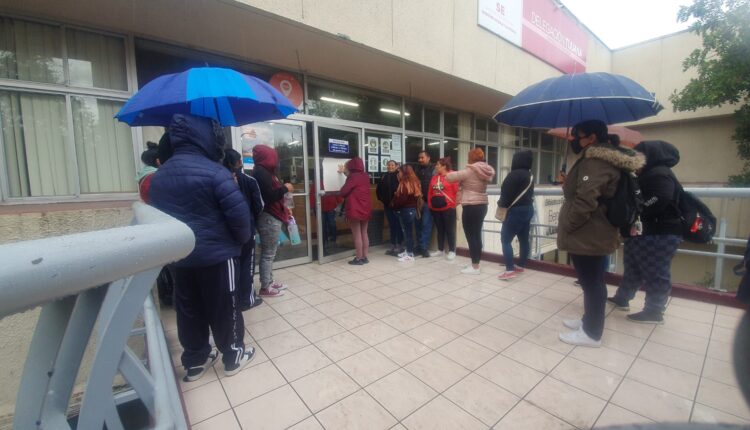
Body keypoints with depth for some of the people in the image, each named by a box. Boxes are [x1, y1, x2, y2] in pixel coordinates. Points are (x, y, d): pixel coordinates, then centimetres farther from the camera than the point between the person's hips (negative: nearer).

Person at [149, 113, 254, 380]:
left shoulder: (159, 176, 8)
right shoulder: (214, 172, -17)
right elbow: (239, 212, -20)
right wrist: (243, 238, -2)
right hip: (216, 254, -7)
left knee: (188, 309, 17)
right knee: (224, 308, 8)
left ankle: (195, 360, 32)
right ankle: (233, 356, 25)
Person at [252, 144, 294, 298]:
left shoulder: (263, 171, 17)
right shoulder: (261, 172, -14)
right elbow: (270, 196, -22)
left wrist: (284, 209, 15)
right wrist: (285, 188, -8)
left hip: (272, 217, 10)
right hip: (269, 218, -10)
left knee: (269, 253, 15)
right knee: (268, 253, -3)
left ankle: (269, 282, 25)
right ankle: (265, 288, 7)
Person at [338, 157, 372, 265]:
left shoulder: (353, 177, -12)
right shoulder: (365, 177, 9)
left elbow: (343, 192, -14)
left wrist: (340, 192, 10)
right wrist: (346, 174, 29)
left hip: (355, 209, -7)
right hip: (366, 209, 7)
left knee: (357, 235, 0)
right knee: (364, 233, 12)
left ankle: (359, 258, 5)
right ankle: (364, 257, 17)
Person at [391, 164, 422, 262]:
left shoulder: (405, 184, -16)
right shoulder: (413, 182, 13)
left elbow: (402, 199, -22)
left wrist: (393, 204, -6)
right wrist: (396, 195, 10)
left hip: (406, 210, -10)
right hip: (411, 209, 10)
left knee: (407, 232, -4)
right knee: (408, 231, 15)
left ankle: (410, 254, 2)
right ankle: (408, 250, 24)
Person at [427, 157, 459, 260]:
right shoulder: (434, 177, 10)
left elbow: (456, 191, -9)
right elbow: (430, 192, 12)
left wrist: (453, 204, -9)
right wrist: (429, 204, 9)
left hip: (448, 208, -6)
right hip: (435, 208, 6)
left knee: (449, 230, 2)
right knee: (440, 230, 14)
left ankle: (452, 251, 13)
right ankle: (440, 250, 24)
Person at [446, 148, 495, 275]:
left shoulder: (469, 171, -14)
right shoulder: (486, 171, 8)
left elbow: (449, 177, -13)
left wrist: (455, 175, 7)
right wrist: (462, 182, 17)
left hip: (471, 207, -8)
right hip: (482, 206, 8)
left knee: (471, 237, -2)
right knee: (477, 236, 13)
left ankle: (475, 267, 2)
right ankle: (476, 264, 22)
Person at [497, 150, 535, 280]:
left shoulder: (515, 174, -15)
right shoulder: (529, 175, 14)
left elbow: (507, 192, -18)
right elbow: (527, 192, 17)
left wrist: (501, 203, 1)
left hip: (517, 210, -10)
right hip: (528, 208, 10)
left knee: (505, 239, -6)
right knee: (524, 239, 14)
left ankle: (510, 270, -9)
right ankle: (521, 266, 25)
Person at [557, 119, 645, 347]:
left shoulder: (596, 162, -19)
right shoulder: (602, 158, 15)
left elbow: (584, 201, -28)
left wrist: (566, 226, -18)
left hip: (587, 236, -11)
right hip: (593, 235, 11)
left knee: (591, 283, 1)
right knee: (592, 282, 20)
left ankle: (592, 333, 15)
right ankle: (589, 320, 36)